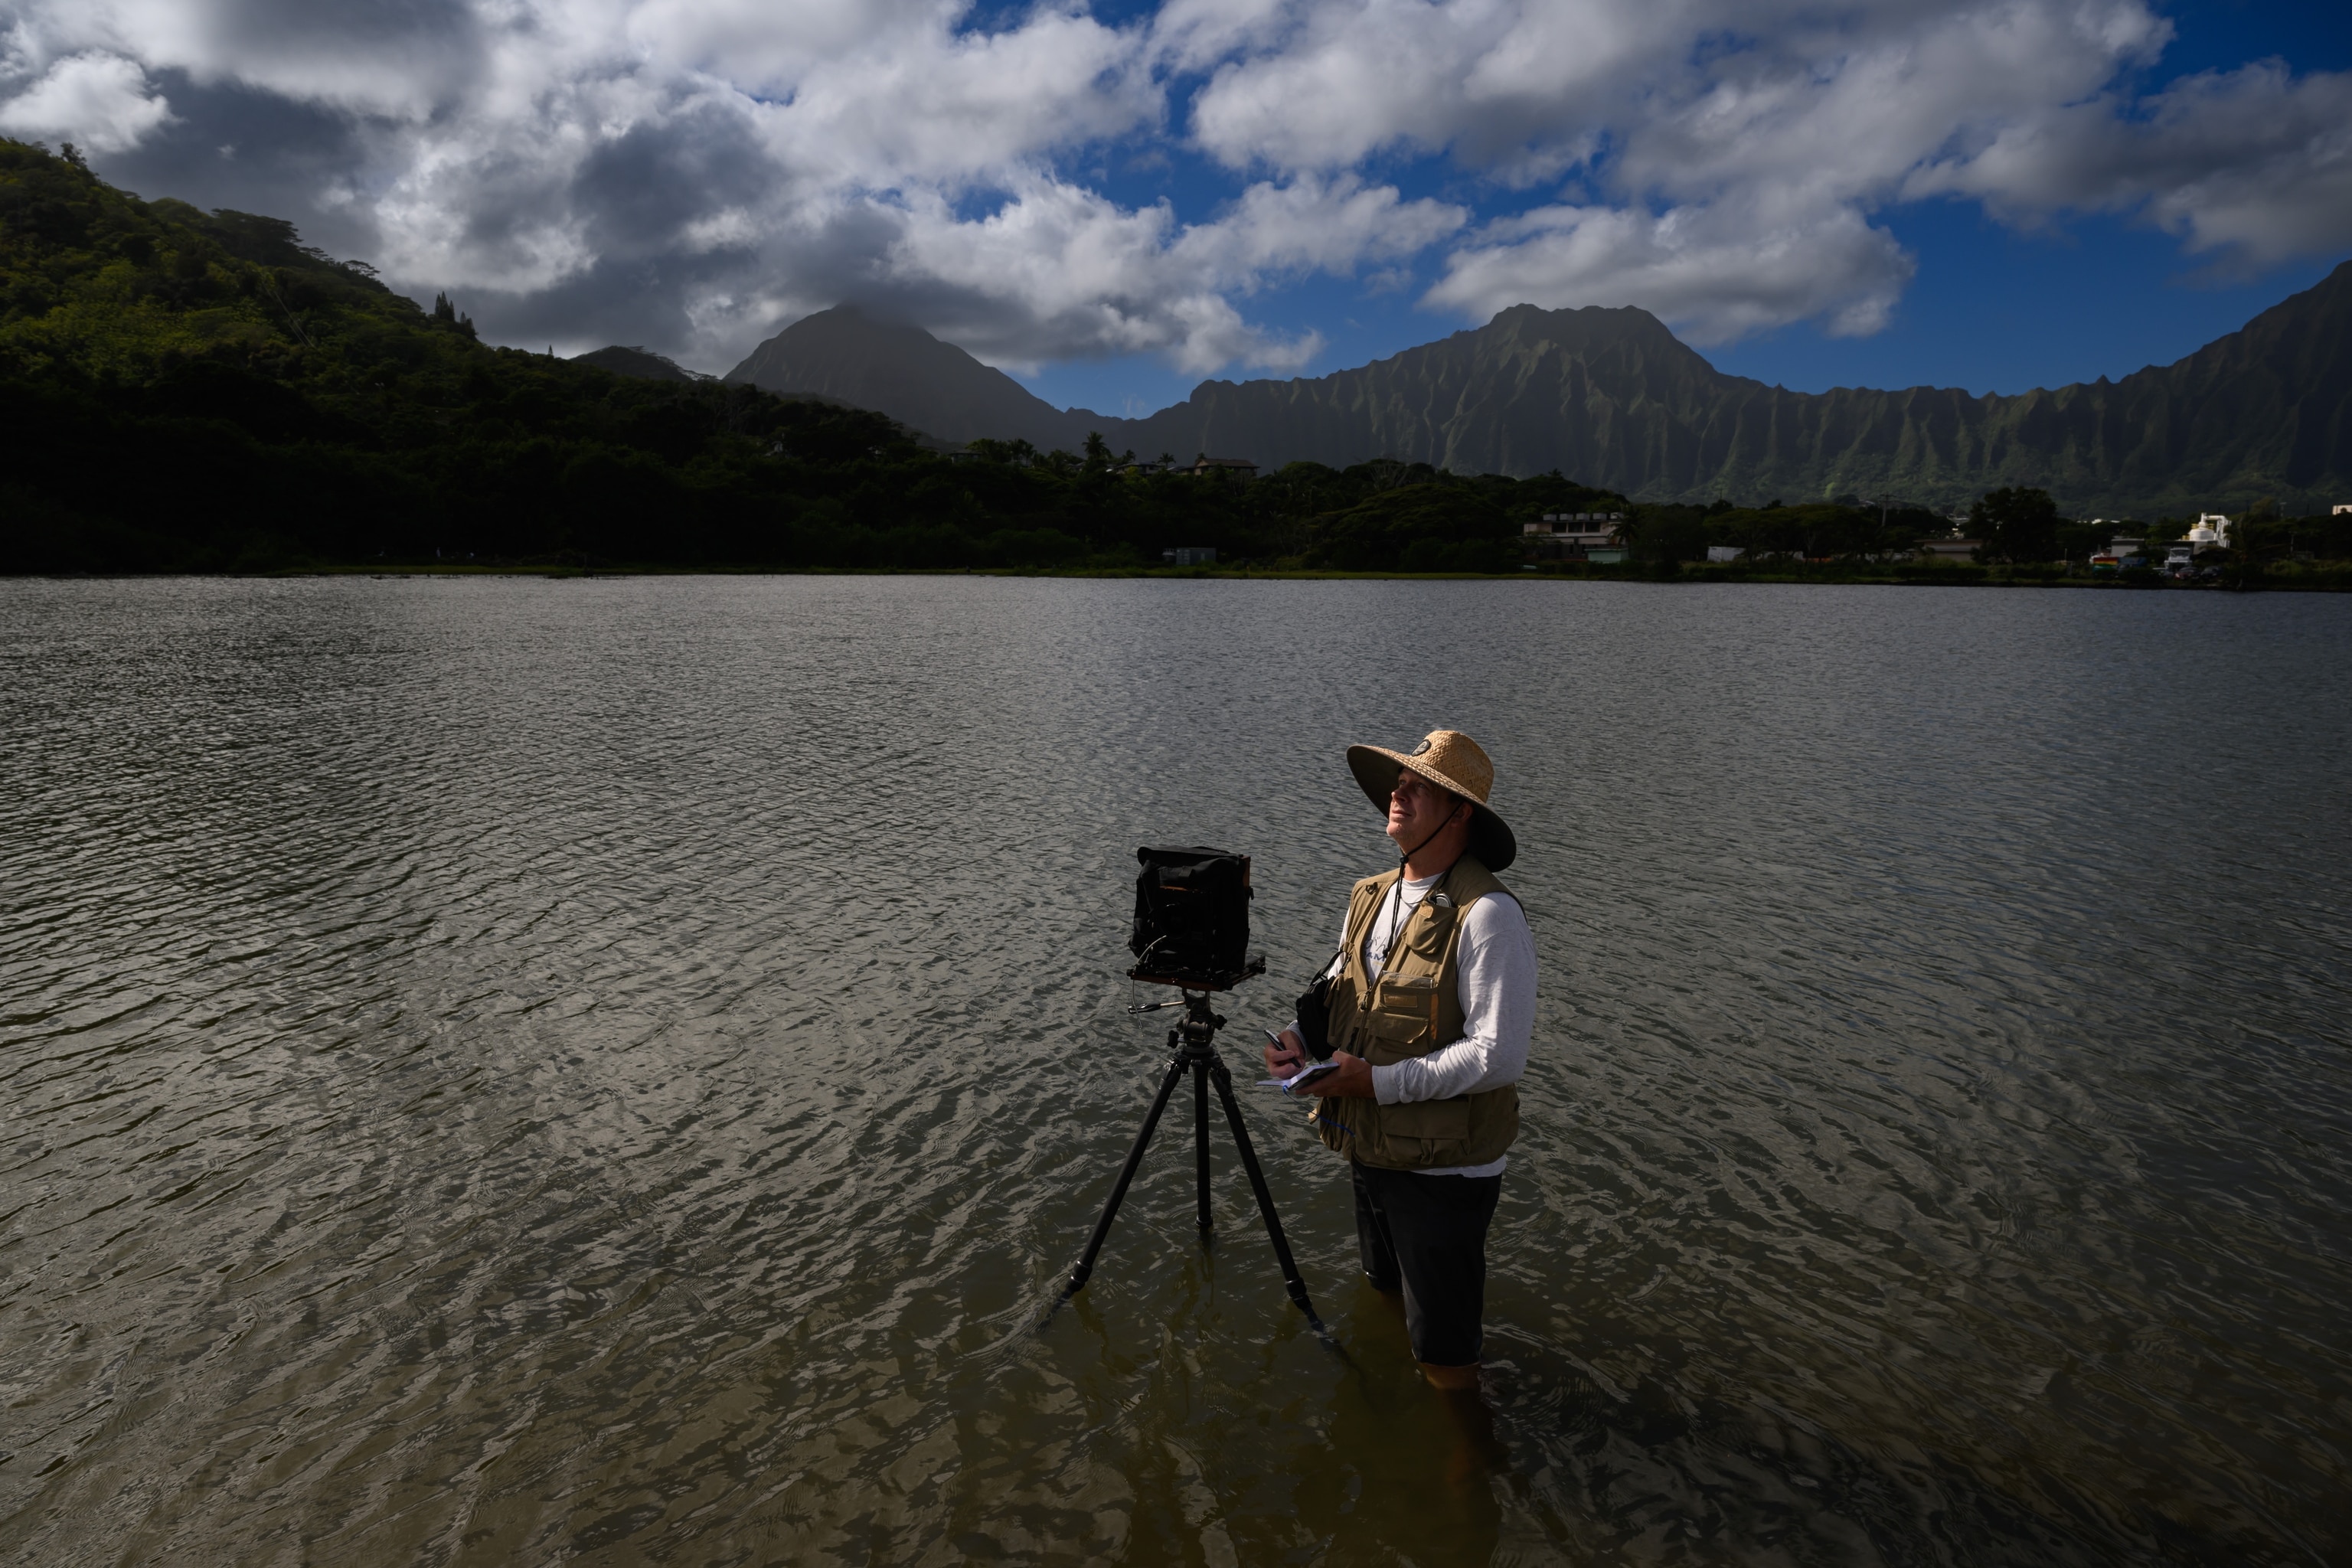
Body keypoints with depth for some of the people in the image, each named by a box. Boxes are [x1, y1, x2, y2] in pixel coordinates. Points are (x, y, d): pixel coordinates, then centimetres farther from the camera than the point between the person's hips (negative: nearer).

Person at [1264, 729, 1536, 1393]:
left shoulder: (1488, 915, -21)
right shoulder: (1371, 896, 4)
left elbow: (1499, 1057, -26)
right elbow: (1337, 991, 18)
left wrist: (1380, 1082, -25)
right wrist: (1300, 1039, -4)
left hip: (1444, 1169, -8)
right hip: (1369, 1150, 8)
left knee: (1442, 1345, 9)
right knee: (1383, 1295, 30)